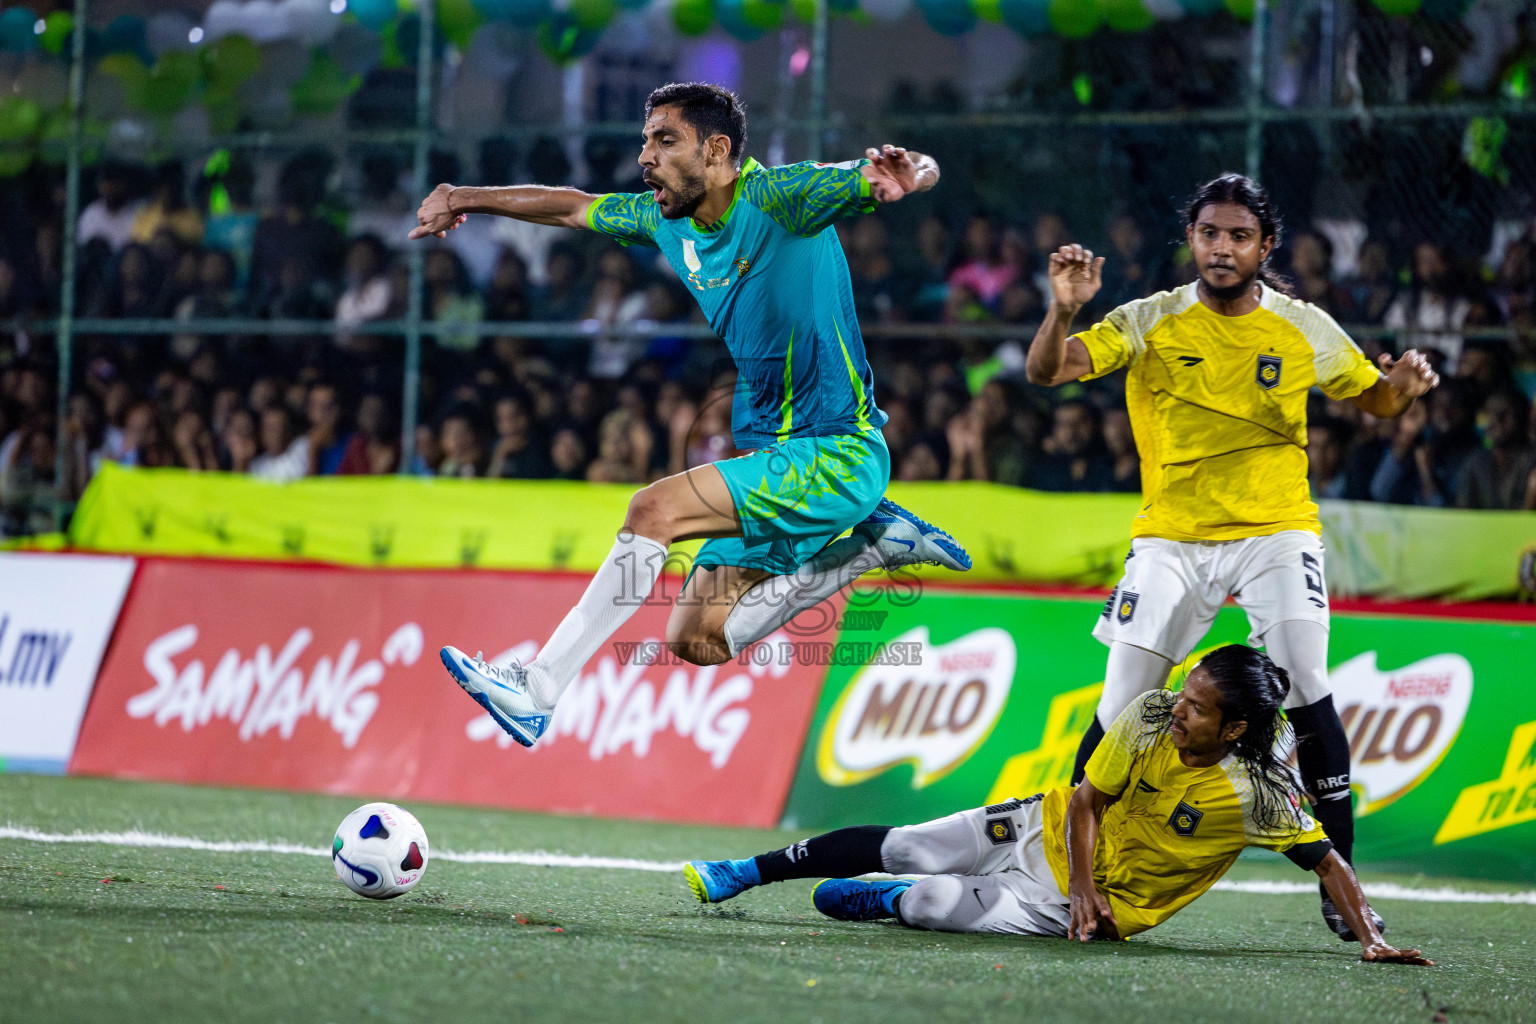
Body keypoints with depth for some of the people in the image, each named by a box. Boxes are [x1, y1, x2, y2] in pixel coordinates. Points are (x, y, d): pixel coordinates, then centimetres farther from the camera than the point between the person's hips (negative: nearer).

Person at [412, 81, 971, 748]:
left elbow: (917, 172, -26)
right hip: (773, 463, 9)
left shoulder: (777, 198, -17)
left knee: (657, 508, -24)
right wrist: (466, 199, 17)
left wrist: (908, 174, -50)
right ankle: (870, 543, 17)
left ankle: (537, 692, -21)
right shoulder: (667, 221, 5)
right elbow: (574, 206, 22)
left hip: (838, 457, -9)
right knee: (695, 643, 5)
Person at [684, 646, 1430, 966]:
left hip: (1098, 906, -3)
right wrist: (1083, 879, -20)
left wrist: (1371, 940, -33)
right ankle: (748, 873, 24)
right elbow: (1087, 799, -7)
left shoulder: (1259, 796, -27)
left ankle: (874, 901, 21)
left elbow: (1328, 863, -22)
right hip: (1052, 832, 3)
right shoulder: (1152, 718, -16)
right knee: (899, 848, 4)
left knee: (923, 905, -16)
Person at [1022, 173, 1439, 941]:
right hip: (1171, 536, 0)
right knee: (1123, 705, -5)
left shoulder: (1306, 331, 1)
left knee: (1306, 690, -17)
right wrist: (1064, 311, -31)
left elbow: (1374, 399, 14)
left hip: (1276, 531, 0)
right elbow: (1047, 372, -11)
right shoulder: (1149, 323, -3)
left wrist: (1404, 386, -10)